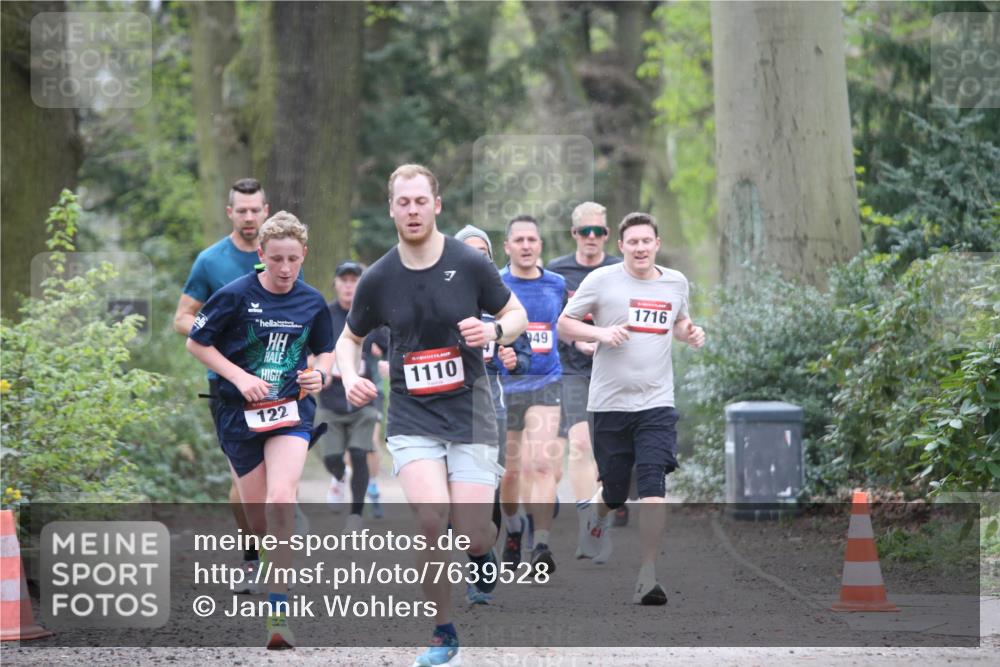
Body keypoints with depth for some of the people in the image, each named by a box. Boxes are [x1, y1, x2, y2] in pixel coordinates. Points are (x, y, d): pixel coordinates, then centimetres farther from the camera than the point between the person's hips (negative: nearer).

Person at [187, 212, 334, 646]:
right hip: (240, 414, 0)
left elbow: (325, 350, 17)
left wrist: (319, 374, -6)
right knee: (256, 514, 5)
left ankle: (278, 610, -25)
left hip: (292, 411, 0)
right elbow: (196, 343, 0)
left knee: (281, 495, -22)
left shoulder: (312, 303, 1)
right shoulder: (235, 296, -8)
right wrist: (240, 377, -11)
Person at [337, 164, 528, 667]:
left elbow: (517, 314, 6)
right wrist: (350, 377, -6)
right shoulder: (378, 279, -1)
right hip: (412, 418, 0)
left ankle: (482, 550, 33)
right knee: (431, 517, -21)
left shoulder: (470, 265, -6)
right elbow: (350, 337, 14)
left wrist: (494, 330, -16)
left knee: (472, 535, -8)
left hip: (470, 413, 0)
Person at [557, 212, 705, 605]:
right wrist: (601, 333, -15)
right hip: (610, 402, -1)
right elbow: (564, 324, 2)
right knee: (614, 493, 8)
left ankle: (647, 579, -14)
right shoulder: (601, 280, -2)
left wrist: (690, 334, 5)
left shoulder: (676, 282, 9)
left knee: (652, 489, -14)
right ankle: (598, 517, 46)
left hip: (656, 403, 1)